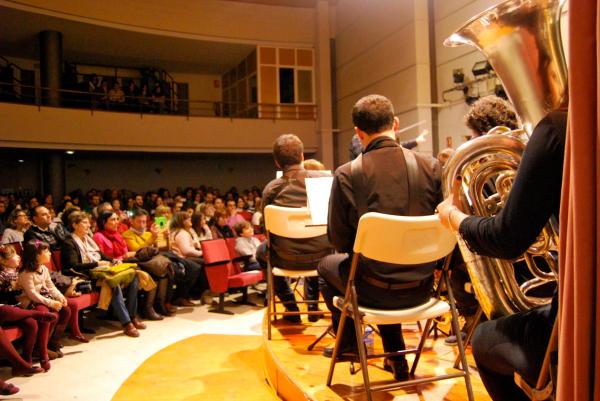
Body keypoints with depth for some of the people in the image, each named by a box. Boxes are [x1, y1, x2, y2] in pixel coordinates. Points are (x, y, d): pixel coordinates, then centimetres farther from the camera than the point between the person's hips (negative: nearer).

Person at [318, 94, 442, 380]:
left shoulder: (347, 174, -16)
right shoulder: (430, 166, -8)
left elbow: (338, 241, -9)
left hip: (376, 290, -3)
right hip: (422, 287, 4)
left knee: (327, 266, 28)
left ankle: (349, 344, 44)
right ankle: (396, 357, 39)